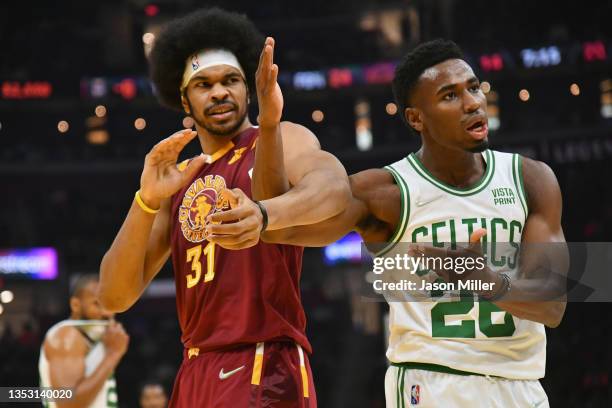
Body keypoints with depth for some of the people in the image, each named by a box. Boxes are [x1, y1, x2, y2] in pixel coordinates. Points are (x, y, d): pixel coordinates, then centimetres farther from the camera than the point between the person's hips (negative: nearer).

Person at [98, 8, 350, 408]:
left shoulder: (283, 139, -1)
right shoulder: (177, 183, 14)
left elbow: (334, 184, -25)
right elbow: (115, 297, 4)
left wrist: (265, 213, -45)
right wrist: (147, 201, -11)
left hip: (264, 371, -6)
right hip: (196, 374, 6)